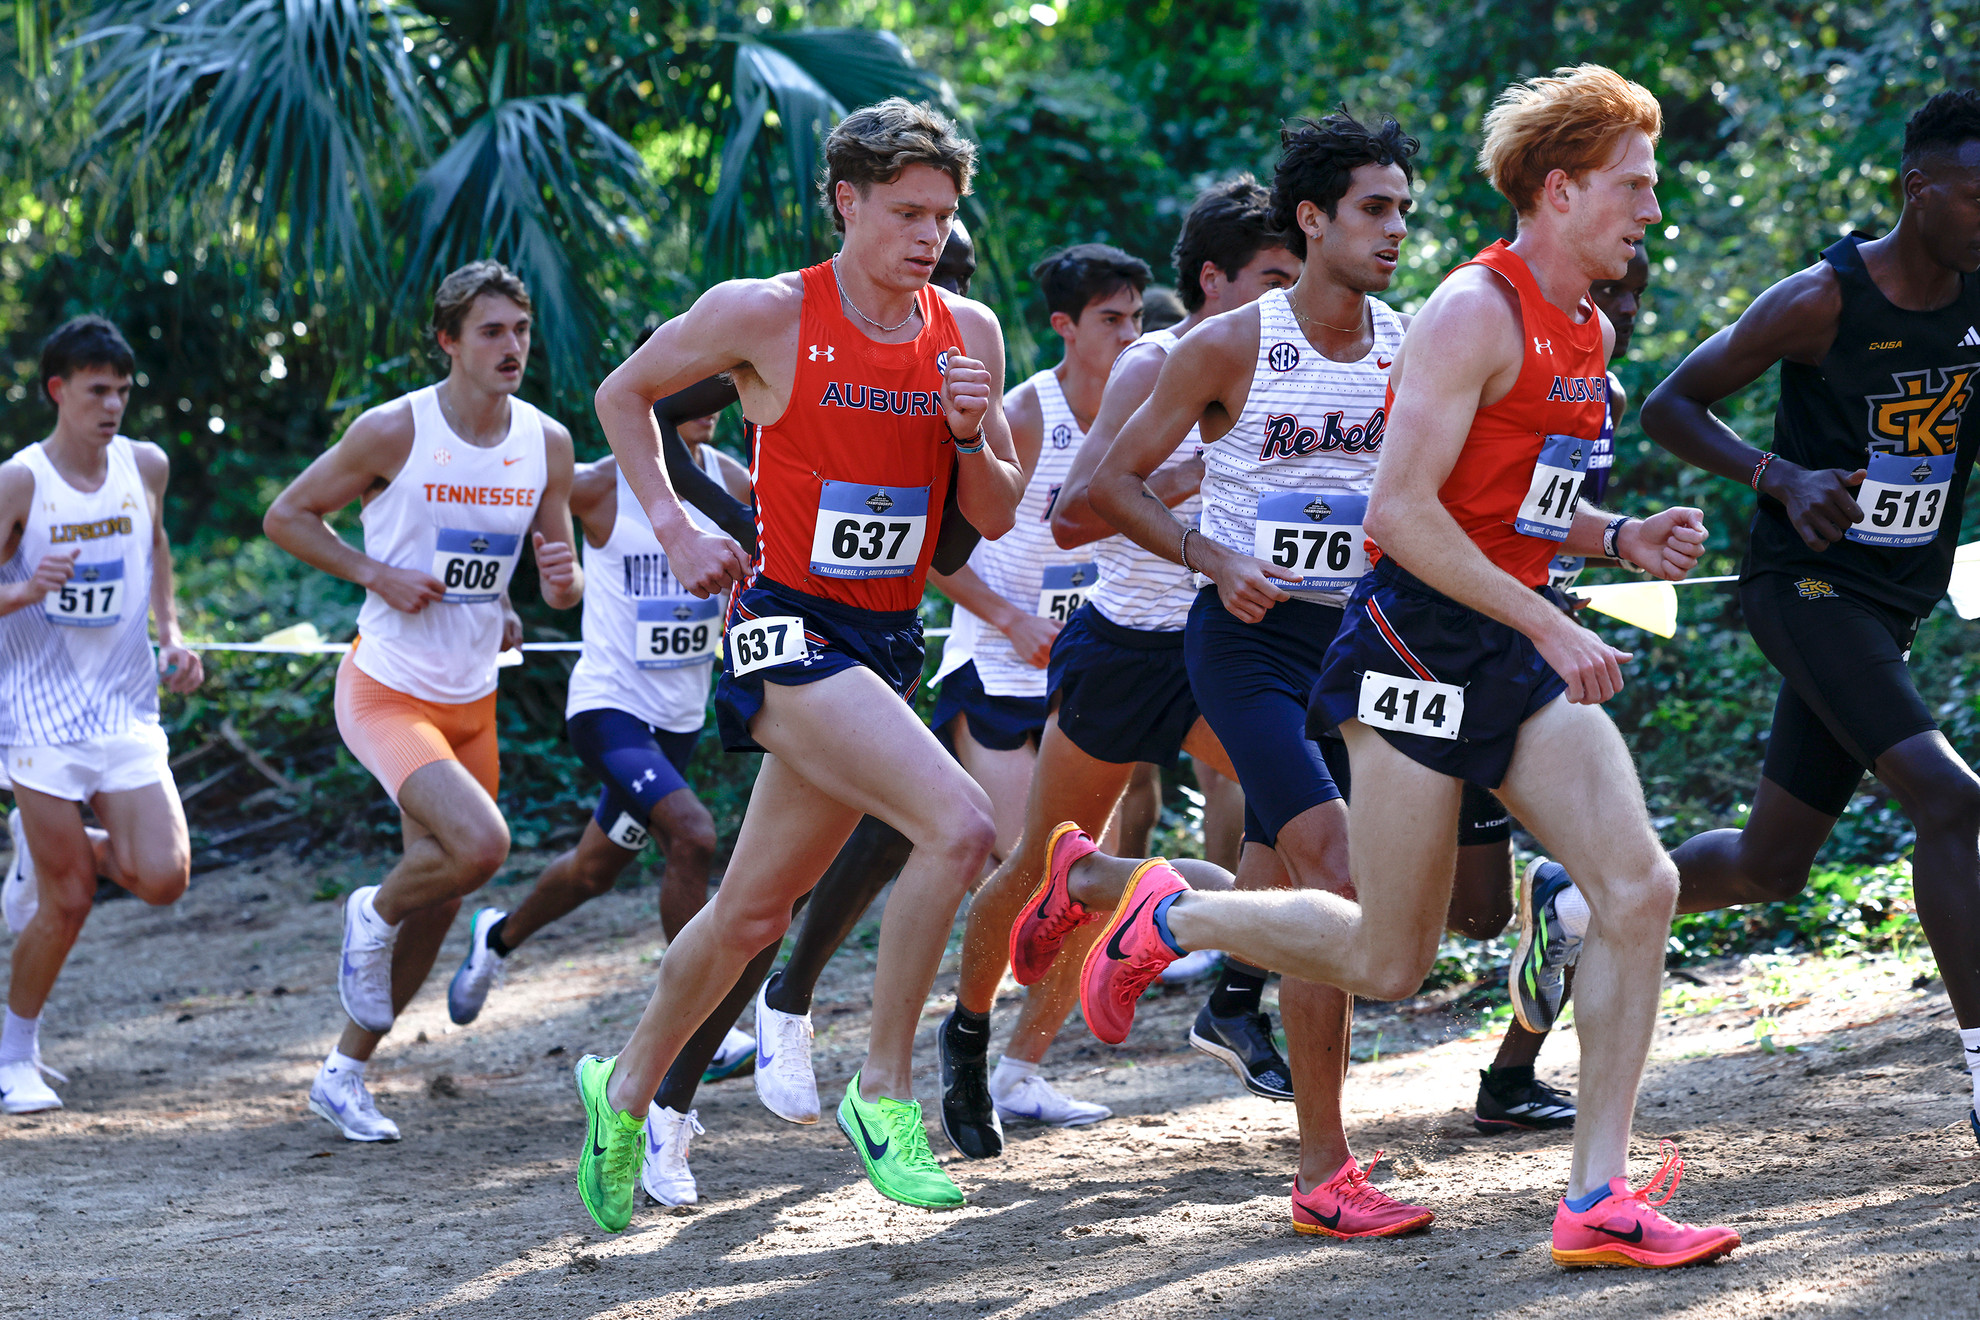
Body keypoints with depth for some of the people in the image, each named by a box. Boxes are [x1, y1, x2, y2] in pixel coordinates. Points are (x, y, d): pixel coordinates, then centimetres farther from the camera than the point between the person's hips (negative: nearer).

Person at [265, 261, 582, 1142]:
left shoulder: (547, 443, 0)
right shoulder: (393, 431, -15)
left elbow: (561, 587, 7)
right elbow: (285, 517, -5)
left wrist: (562, 579, -17)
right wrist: (378, 574, -17)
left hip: (472, 702, 6)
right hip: (386, 693, -6)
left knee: (437, 900, 11)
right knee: (480, 844, -26)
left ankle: (344, 1075, 27)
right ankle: (371, 918, 6)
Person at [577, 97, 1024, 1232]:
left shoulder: (969, 332, 5)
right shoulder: (766, 316, -8)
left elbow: (998, 518, 10)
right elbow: (624, 394, 7)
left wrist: (972, 435, -9)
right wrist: (674, 525, -1)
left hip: (889, 641, 6)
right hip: (790, 628, -6)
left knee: (755, 910, 14)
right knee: (958, 824, -25)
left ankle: (629, 1086, 35)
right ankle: (885, 1091, -12)